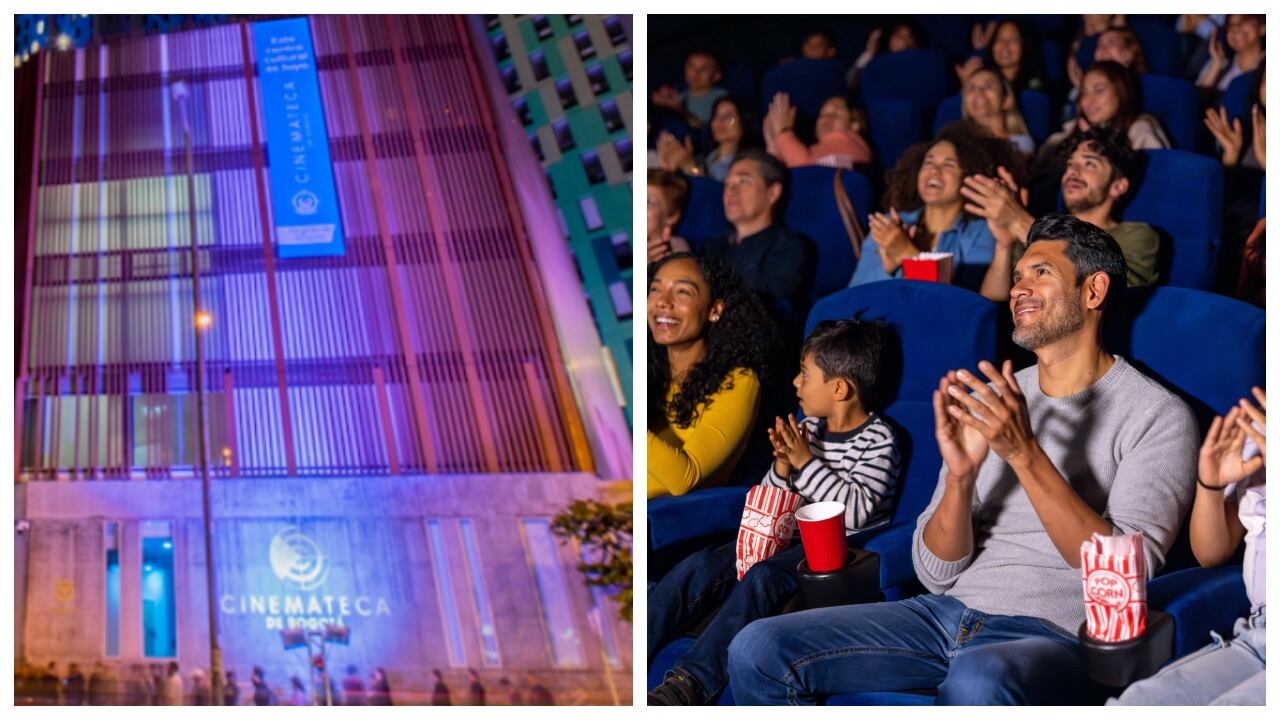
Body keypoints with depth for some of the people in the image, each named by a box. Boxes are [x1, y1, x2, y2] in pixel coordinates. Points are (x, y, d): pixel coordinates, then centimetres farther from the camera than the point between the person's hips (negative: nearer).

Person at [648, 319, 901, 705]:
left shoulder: (878, 440, -10)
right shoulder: (809, 426, 10)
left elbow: (855, 511, -21)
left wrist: (806, 462, -18)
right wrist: (783, 465, -8)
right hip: (790, 536, 7)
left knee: (762, 577, -34)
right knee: (700, 566, -14)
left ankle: (691, 682, -39)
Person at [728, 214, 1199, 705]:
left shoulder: (1157, 415, -1)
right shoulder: (986, 401, 14)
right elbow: (936, 573, 9)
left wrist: (1025, 453, -22)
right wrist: (960, 475, -12)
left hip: (1054, 633, -5)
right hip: (950, 611, 6)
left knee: (977, 681, -41)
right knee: (759, 650, -13)